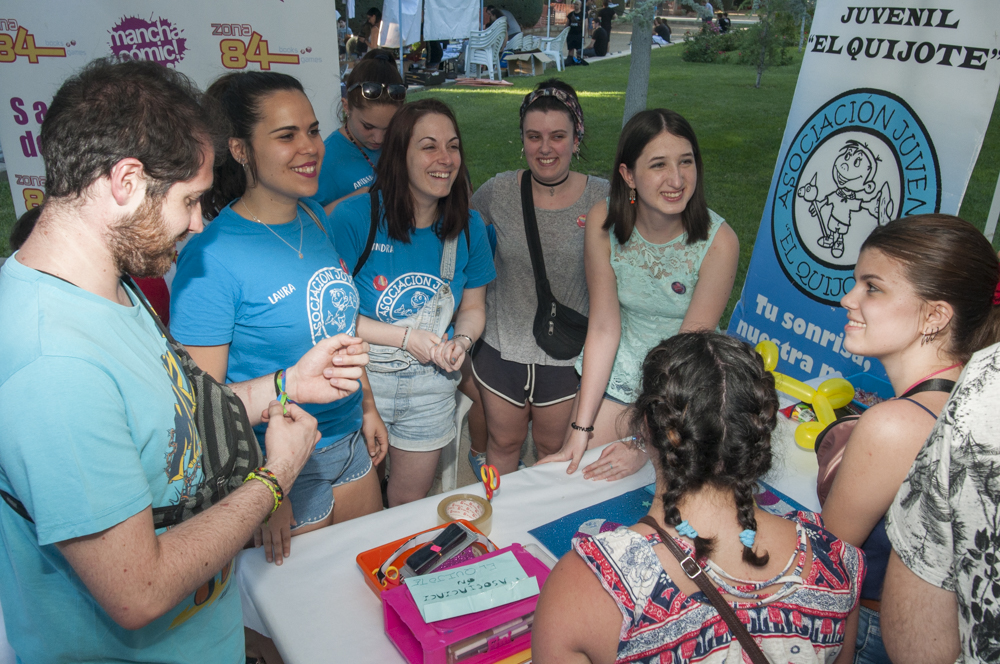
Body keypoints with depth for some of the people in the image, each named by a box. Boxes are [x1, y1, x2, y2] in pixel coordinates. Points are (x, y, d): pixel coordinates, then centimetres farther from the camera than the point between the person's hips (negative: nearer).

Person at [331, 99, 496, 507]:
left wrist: (462, 341, -13)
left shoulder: (468, 227, -3)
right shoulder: (355, 217, -17)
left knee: (410, 503, 22)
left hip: (431, 387, 4)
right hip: (362, 381, -3)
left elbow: (473, 308, 9)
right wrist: (407, 337, -20)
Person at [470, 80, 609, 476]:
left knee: (554, 448, 21)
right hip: (501, 348, 1)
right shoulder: (497, 192, -9)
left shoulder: (602, 198, -11)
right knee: (503, 443, 21)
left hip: (567, 354, -1)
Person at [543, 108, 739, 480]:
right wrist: (581, 429, -16)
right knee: (572, 473, 5)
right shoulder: (603, 222, -18)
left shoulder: (718, 242, -25)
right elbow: (604, 328, -14)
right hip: (619, 367, 2)